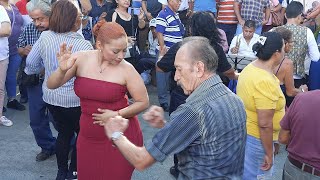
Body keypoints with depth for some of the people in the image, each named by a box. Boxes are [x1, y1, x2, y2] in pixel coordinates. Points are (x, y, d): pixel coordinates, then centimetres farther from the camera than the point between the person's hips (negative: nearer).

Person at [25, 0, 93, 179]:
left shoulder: (44, 37, -9)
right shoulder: (83, 45, -24)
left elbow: (31, 64, 2)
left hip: (51, 97, 5)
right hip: (75, 100, -5)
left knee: (64, 132, 24)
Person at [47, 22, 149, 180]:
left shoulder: (126, 69, -14)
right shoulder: (81, 59, -7)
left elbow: (143, 102, -5)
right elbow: (52, 85, -4)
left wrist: (117, 115, -17)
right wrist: (62, 70, -24)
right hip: (88, 136, 3)